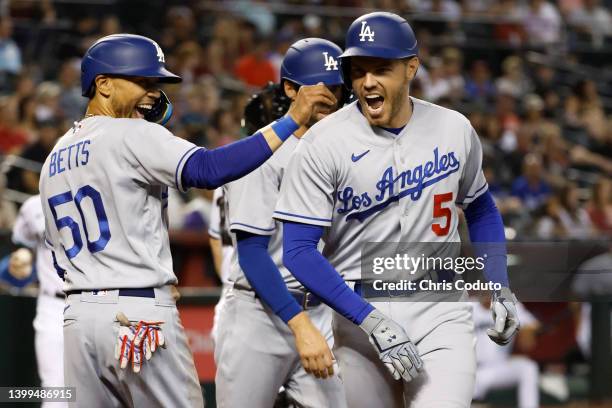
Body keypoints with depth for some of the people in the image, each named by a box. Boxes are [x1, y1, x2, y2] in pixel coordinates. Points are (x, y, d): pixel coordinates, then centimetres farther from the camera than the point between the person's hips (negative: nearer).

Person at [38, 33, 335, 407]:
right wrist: (291, 120, -23)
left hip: (78, 316, 8)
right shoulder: (132, 135, -8)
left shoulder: (55, 157, 18)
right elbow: (209, 169, -24)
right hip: (141, 316, -8)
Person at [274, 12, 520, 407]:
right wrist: (369, 319, -20)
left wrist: (500, 288, 7)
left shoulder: (454, 130, 1)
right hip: (360, 310, -1)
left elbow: (480, 207, 20)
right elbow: (298, 249, -12)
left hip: (441, 311, 1)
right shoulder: (323, 143, -10)